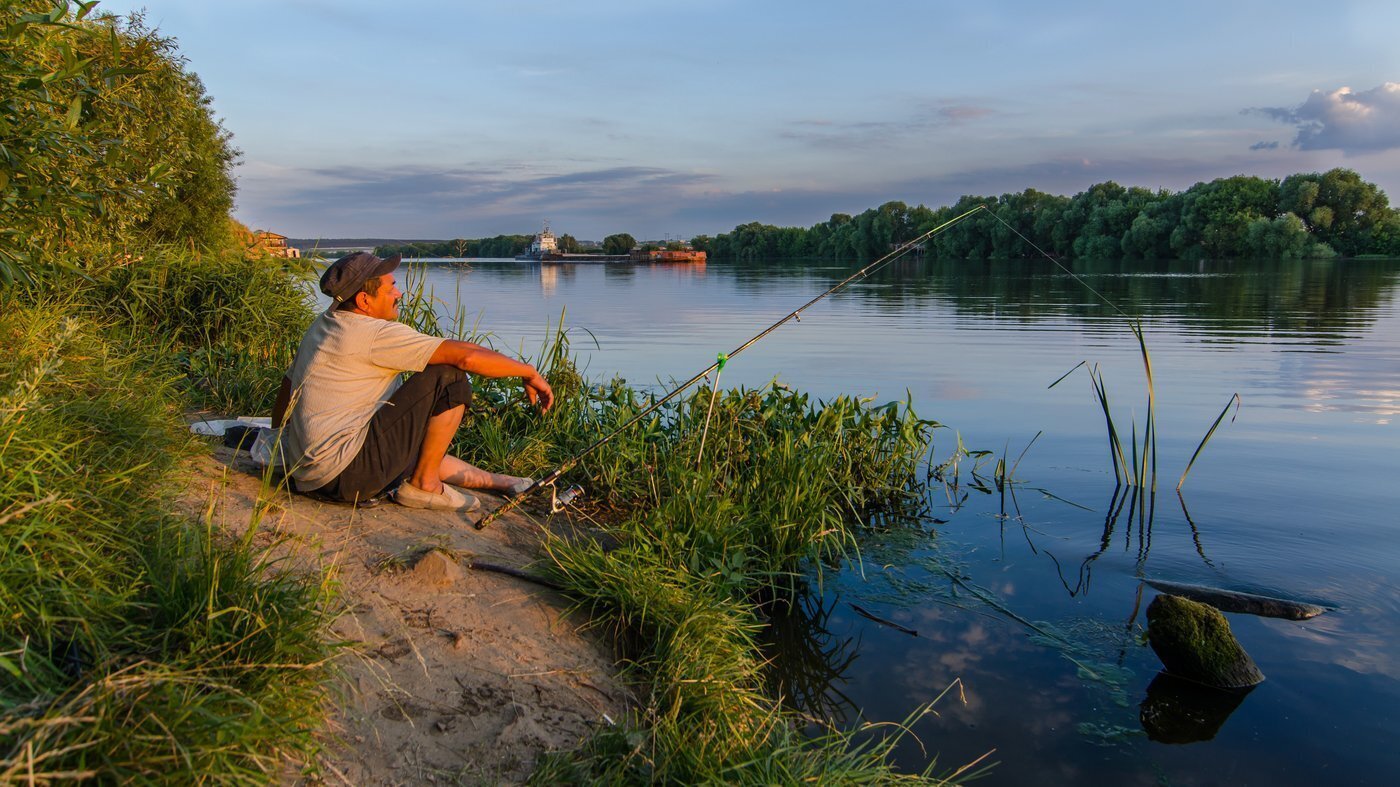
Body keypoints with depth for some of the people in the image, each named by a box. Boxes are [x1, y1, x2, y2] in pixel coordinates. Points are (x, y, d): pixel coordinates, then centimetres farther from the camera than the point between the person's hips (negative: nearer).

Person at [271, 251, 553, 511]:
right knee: (450, 379, -12)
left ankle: (497, 481, 39)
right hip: (345, 473, -11)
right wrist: (529, 372, -8)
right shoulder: (375, 334, -16)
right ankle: (424, 485, -1)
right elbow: (467, 355, -20)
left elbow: (288, 384, 25)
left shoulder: (322, 325, 13)